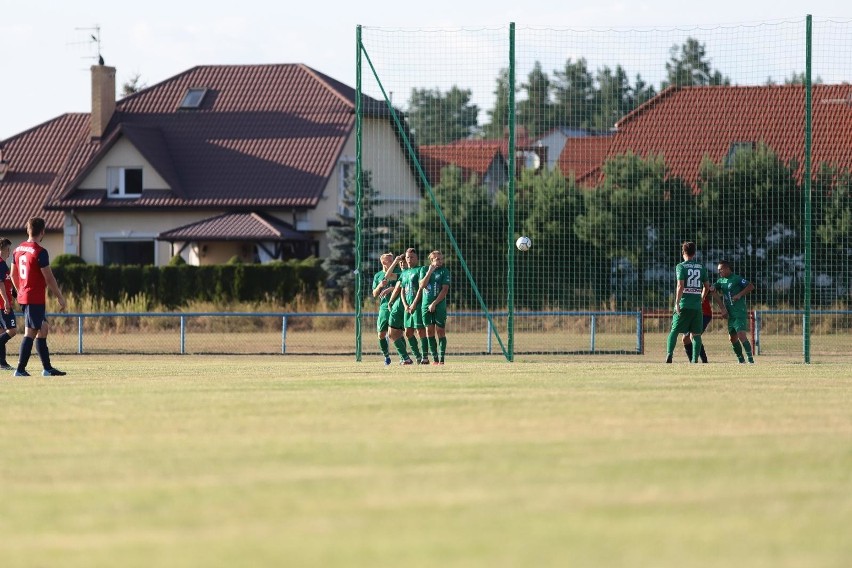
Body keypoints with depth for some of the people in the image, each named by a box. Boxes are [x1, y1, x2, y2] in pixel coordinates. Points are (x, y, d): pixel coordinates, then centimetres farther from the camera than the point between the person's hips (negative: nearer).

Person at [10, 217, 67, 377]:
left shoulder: (18, 250, 9)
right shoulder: (40, 252, -16)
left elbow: (13, 275, 18)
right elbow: (49, 278, -15)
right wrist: (60, 297, -5)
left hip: (23, 297, 8)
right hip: (36, 299, -8)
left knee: (43, 328, 15)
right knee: (30, 333, -5)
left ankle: (47, 368, 17)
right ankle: (20, 369, -7)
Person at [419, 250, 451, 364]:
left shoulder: (444, 271, 0)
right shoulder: (425, 270, 9)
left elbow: (445, 290, -7)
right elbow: (422, 286, -3)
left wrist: (434, 303, -12)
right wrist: (430, 272, -9)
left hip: (439, 305, -3)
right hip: (426, 305, 3)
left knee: (440, 331, -5)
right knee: (429, 331, 2)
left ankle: (441, 358, -4)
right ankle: (435, 358, 7)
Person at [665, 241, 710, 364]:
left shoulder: (681, 266, -2)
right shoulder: (701, 267, 10)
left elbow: (680, 286, -12)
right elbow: (707, 286, 14)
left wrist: (677, 303, -11)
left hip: (684, 304, -3)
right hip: (697, 306, 3)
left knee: (674, 331, 4)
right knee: (696, 334, 6)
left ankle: (669, 353, -14)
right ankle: (695, 360, -1)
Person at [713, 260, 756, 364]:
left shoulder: (737, 279, -9)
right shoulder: (721, 280, 13)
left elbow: (751, 286, -12)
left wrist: (740, 295, -19)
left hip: (740, 312, -8)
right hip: (730, 314, 8)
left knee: (741, 335, -18)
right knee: (732, 337, 9)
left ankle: (750, 358, -17)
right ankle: (741, 360, 20)